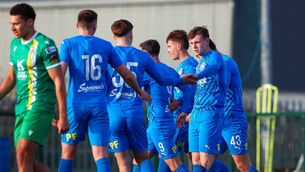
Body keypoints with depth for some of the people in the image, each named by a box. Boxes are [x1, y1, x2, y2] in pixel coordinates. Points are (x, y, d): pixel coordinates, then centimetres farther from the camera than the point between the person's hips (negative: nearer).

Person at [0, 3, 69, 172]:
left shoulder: (45, 45, -11)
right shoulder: (15, 44, 13)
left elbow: (59, 81, -12)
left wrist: (62, 117, -15)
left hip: (40, 107, -8)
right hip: (22, 108, 8)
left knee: (23, 154, -19)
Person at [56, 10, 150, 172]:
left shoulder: (68, 44, 2)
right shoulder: (106, 46, 9)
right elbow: (127, 75, 15)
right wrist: (140, 92, 32)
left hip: (76, 105, -1)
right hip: (99, 106, 1)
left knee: (68, 152, 10)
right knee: (101, 155, -3)